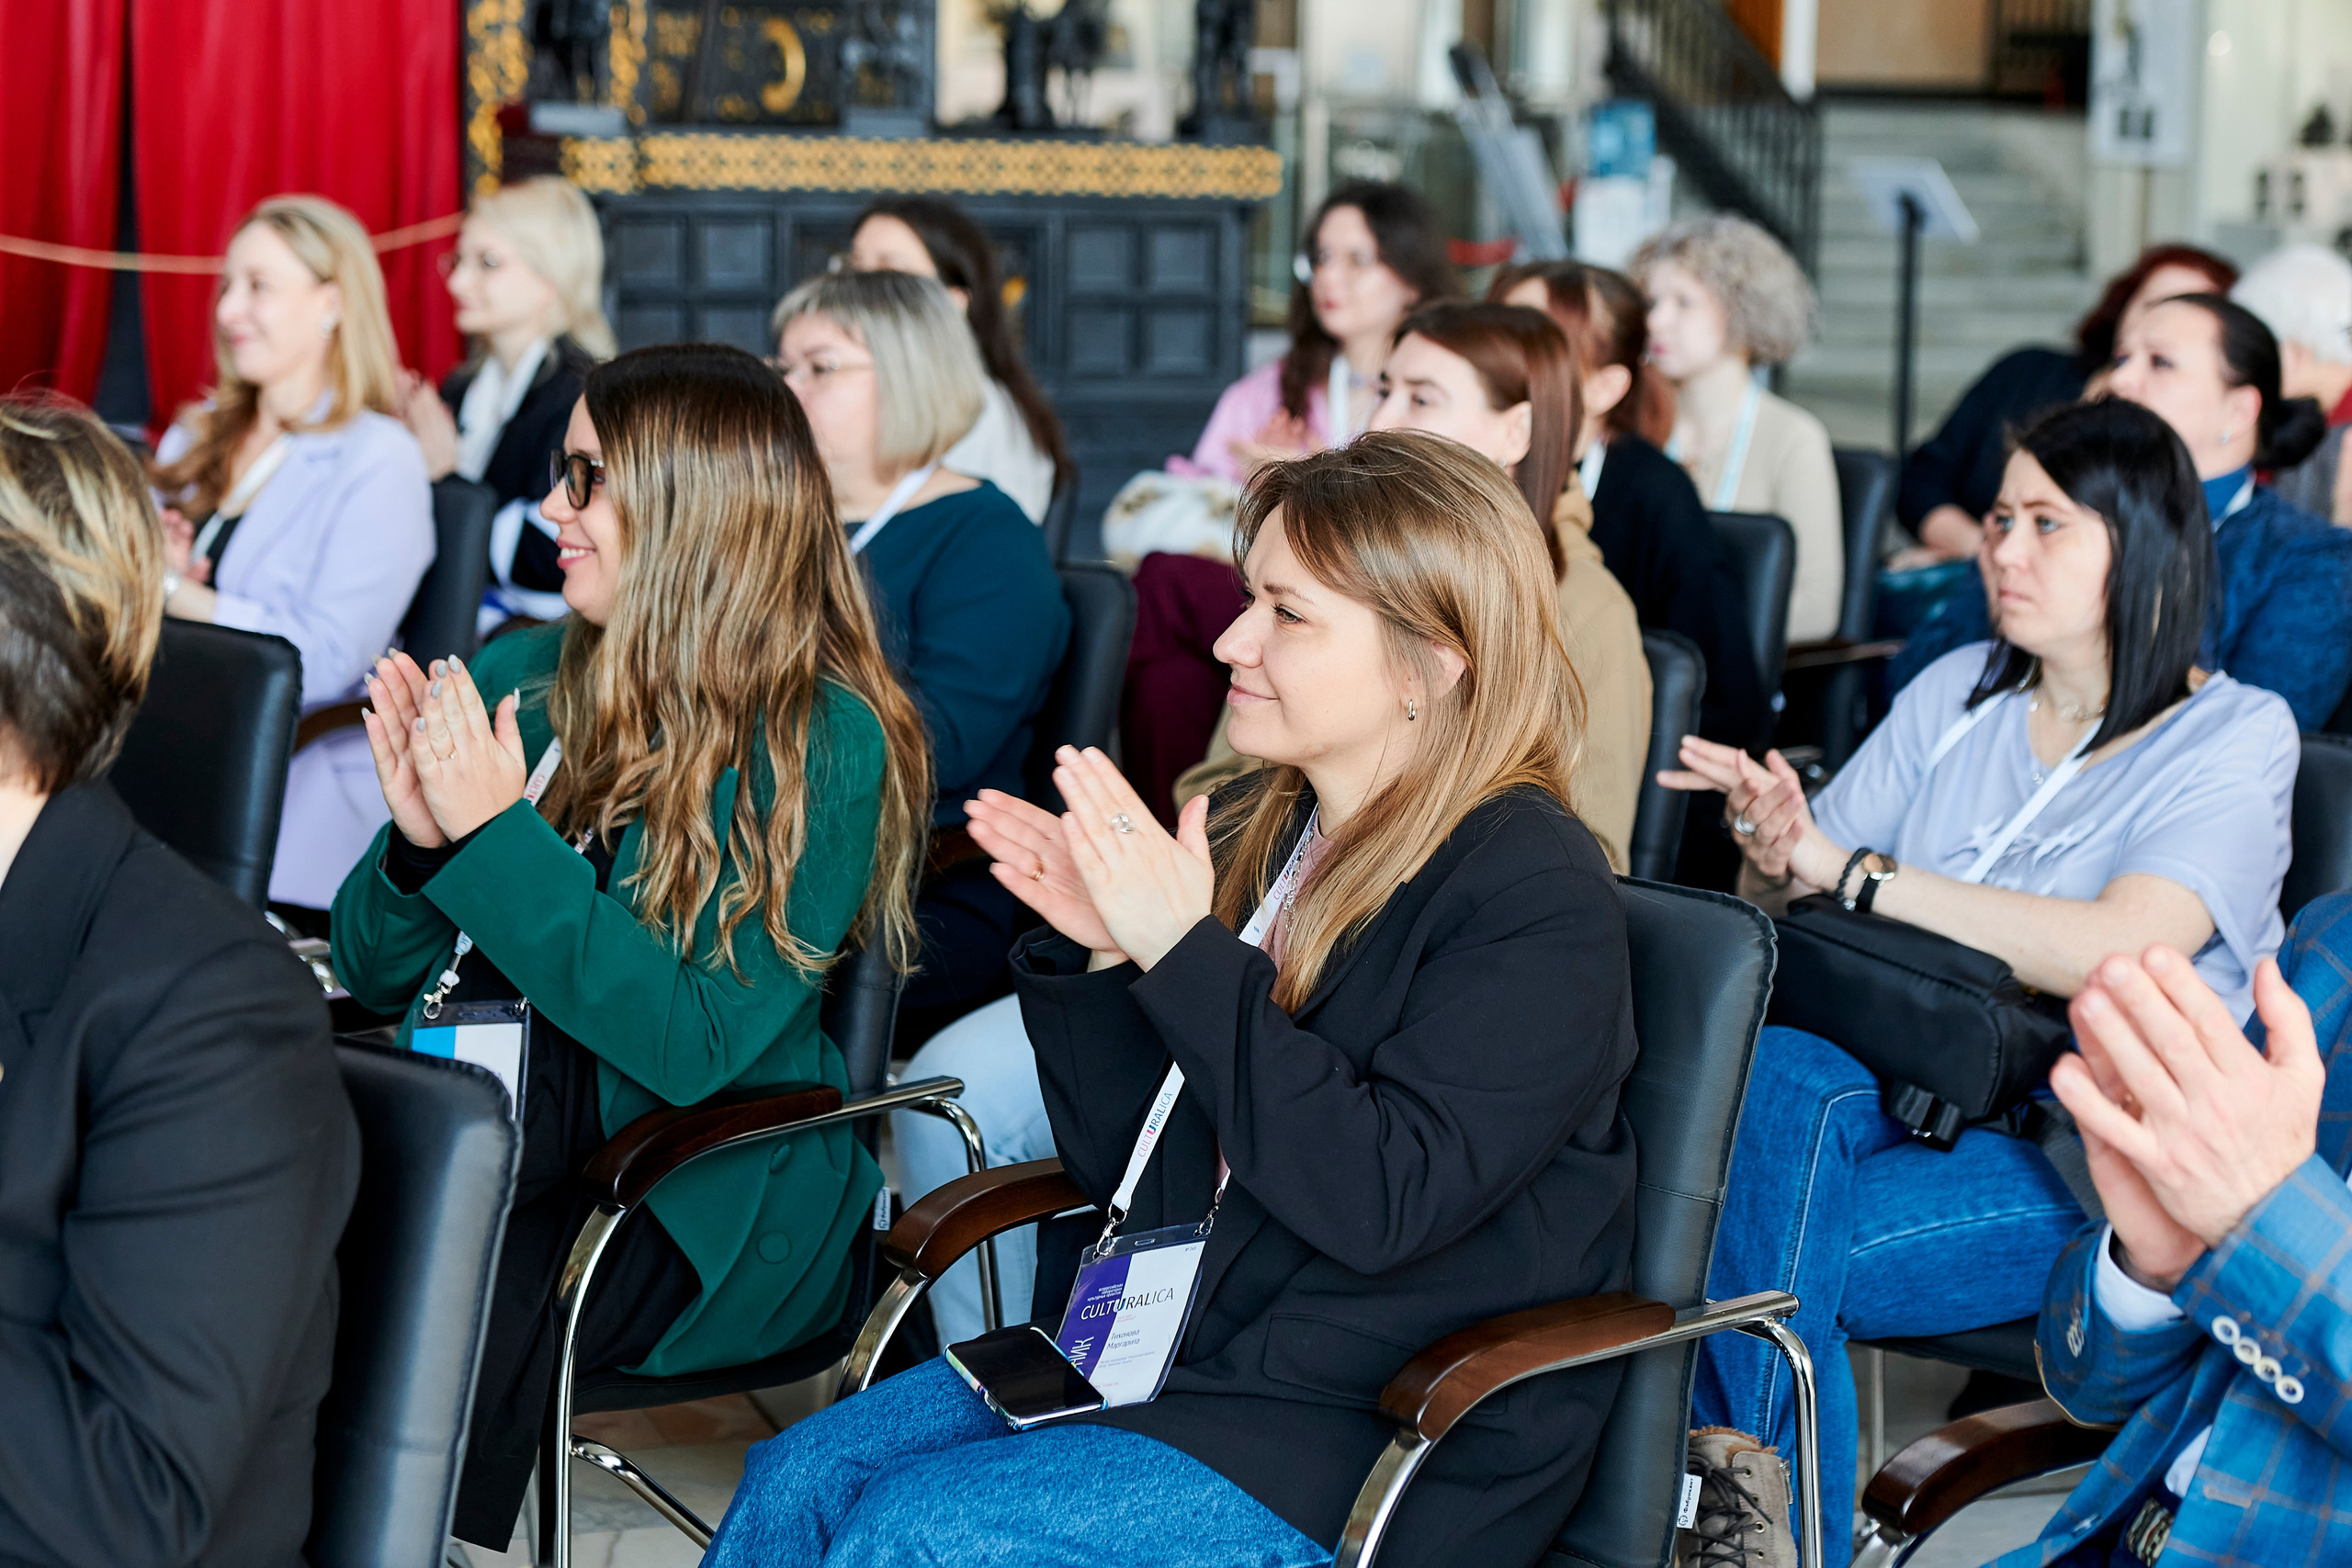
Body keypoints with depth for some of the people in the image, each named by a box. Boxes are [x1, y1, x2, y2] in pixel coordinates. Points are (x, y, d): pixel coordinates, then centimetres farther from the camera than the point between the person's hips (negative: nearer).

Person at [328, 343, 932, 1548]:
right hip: (476, 1128, 6)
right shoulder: (518, 676, 10)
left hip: (701, 1201, -6)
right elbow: (374, 973, 14)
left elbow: (694, 1047, -18)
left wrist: (496, 836, -18)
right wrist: (419, 843, -8)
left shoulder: (821, 746, -8)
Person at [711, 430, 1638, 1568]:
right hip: (1174, 1341, 8)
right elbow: (1123, 1167, 13)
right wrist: (1098, 955, -5)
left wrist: (1186, 954, -25)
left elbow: (1383, 1199, -26)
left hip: (1399, 1443, -8)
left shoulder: (1535, 896, -14)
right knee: (796, 1477, -8)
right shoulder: (1252, 835, 8)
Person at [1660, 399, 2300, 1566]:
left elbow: (2113, 948, -21)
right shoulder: (1957, 694, 13)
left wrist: (1852, 871, -21)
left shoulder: (2236, 736, -3)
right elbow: (1782, 898, 10)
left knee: (1758, 1247, -28)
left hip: (2092, 1152, -5)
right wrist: (1771, 851, -15)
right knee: (1763, 1068, -30)